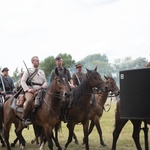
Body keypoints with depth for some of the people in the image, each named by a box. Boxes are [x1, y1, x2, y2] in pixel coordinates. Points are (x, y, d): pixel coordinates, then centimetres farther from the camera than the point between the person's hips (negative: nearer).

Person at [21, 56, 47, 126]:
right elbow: (23, 81, 2)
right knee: (29, 100, -37)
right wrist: (28, 89, -13)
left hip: (40, 90, 5)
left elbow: (45, 81, 26)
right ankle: (25, 118, -28)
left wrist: (44, 85, 1)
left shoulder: (42, 72, 25)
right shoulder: (28, 71, 10)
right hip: (30, 90, -5)